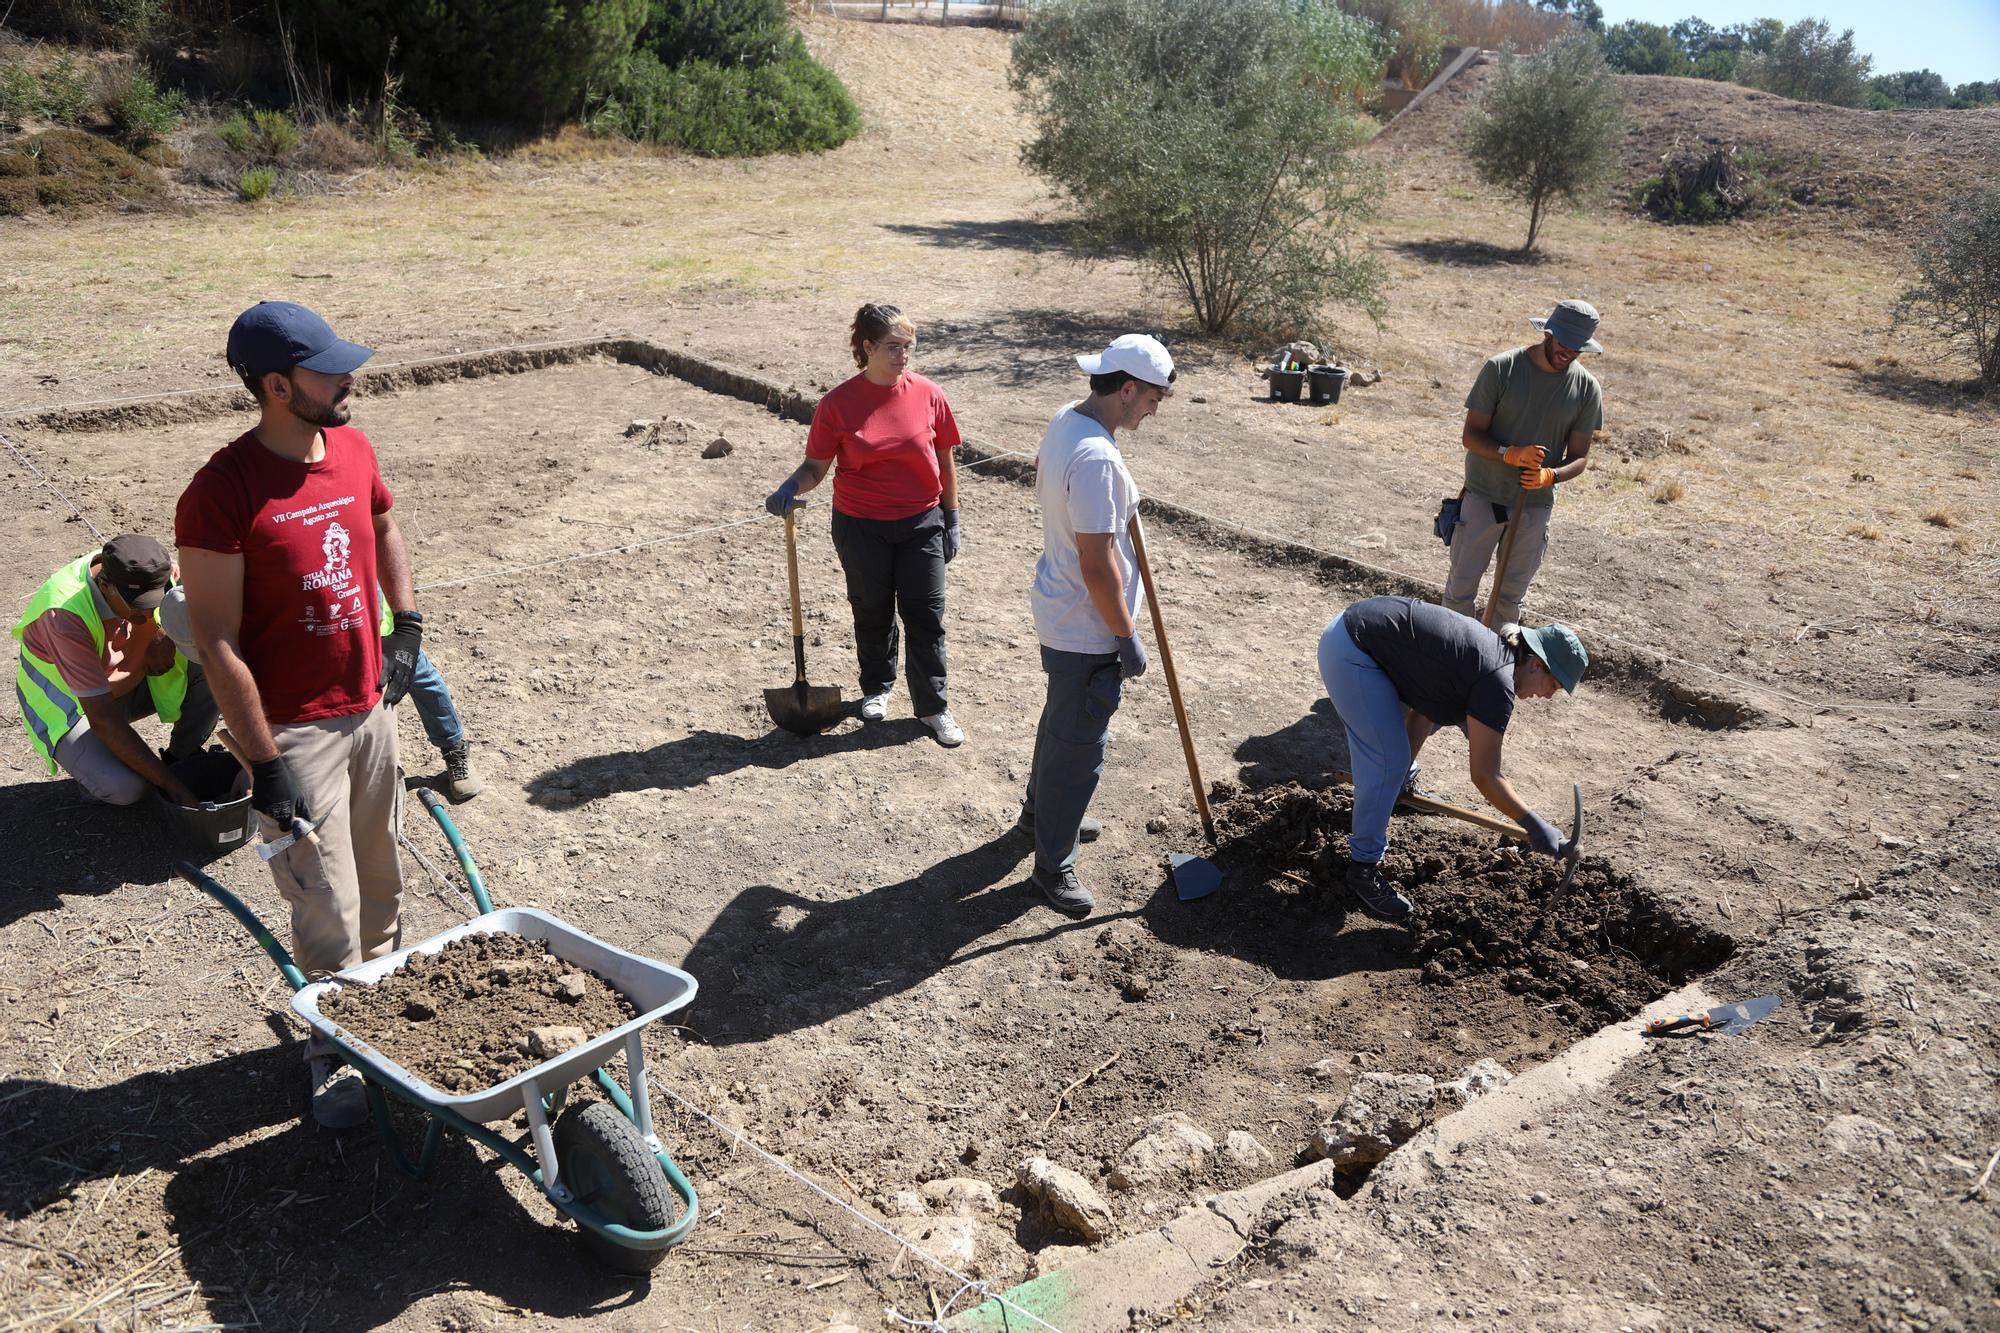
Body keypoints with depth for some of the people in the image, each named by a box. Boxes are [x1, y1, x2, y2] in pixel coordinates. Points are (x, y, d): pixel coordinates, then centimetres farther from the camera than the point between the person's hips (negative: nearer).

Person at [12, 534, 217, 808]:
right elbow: (101, 719, -37)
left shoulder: (154, 574, -21)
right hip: (71, 704, -5)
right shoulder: (65, 615, -36)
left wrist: (166, 641, -25)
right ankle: (91, 760, 4)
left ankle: (181, 758, 2)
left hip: (132, 681, 6)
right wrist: (171, 784, -37)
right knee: (124, 786, -32)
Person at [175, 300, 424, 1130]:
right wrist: (265, 765, -19)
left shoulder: (352, 448, 0)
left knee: (379, 887, 19)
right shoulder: (222, 493, -21)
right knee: (328, 915, 2)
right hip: (295, 731, -6)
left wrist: (406, 625, 11)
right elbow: (217, 641, -19)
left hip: (370, 708, 7)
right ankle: (334, 1058, 24)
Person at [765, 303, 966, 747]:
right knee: (872, 614, 14)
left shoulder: (928, 395, -5)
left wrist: (951, 522, 4)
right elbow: (817, 465, -3)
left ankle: (933, 706, 17)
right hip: (860, 527, 0)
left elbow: (945, 464, 3)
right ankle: (876, 688, 38)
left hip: (921, 523, 1)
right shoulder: (838, 403, -9)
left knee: (926, 617, 3)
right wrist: (791, 487, -24)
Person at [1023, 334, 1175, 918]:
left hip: (1059, 609, 10)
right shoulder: (1097, 459, -30)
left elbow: (1042, 475, 24)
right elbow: (1098, 564, -28)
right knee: (1081, 746, 3)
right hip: (1087, 629, -10)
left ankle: (1040, 806, 50)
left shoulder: (1065, 420, 1)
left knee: (1063, 717, 29)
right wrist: (1128, 638, -18)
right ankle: (1053, 864, 18)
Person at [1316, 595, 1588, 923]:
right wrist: (1536, 826, -7)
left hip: (1353, 622, 10)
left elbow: (1424, 709, 17)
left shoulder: (1490, 647, 13)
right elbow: (1485, 777, -15)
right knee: (1388, 760, -9)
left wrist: (1403, 776, 19)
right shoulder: (1498, 681, -15)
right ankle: (1363, 869, 1)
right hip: (1349, 652, -10)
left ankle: (1399, 784, 56)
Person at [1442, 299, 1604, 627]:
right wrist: (1511, 454, -30)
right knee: (1461, 587, 6)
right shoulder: (1501, 368, -11)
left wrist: (1549, 475, -23)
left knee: (1511, 594, 13)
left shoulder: (1586, 388, -3)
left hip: (1535, 506, 2)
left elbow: (1579, 457, 0)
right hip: (1483, 497, -2)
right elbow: (1472, 435, -10)